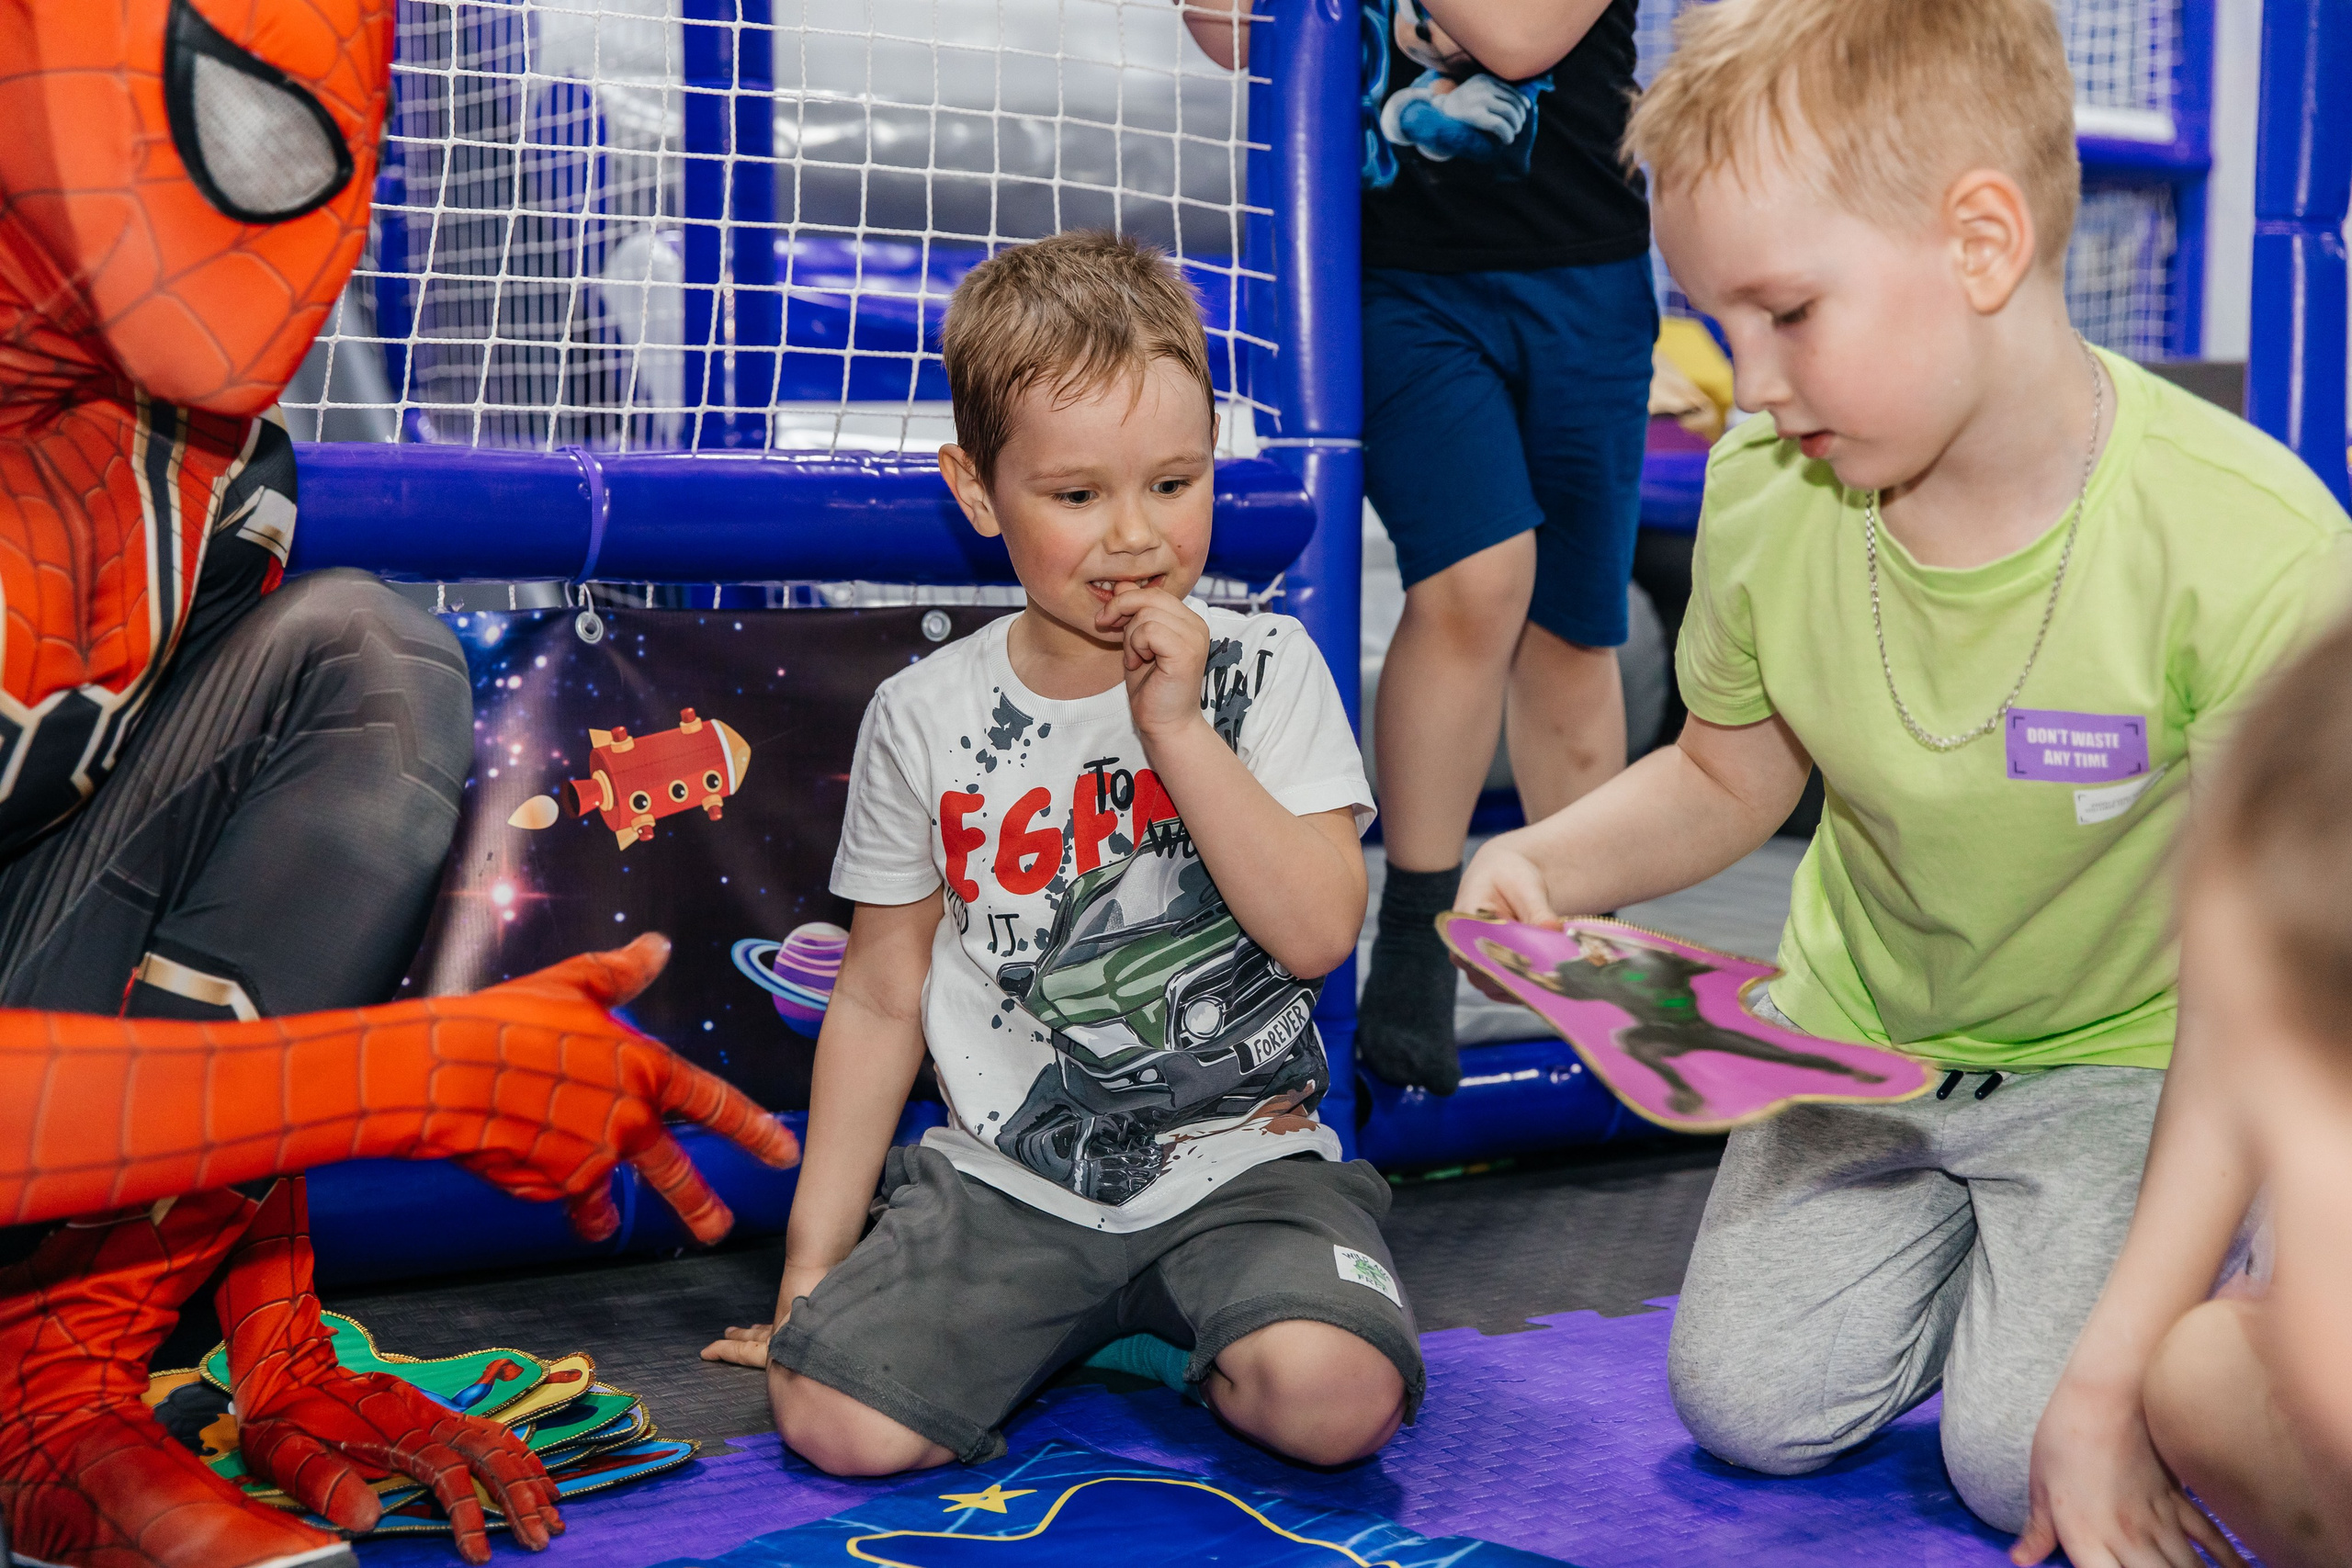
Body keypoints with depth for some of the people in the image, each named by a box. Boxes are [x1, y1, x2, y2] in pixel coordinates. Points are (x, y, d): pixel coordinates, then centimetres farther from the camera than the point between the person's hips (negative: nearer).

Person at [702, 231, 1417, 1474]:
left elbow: (1317, 935, -12)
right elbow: (880, 1000, 7)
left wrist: (1178, 729, -18)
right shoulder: (925, 720, 1)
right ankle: (1058, 1321, 9)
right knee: (832, 1415, -18)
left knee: (1334, 1397, -28)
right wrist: (813, 1263, 5)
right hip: (1008, 1182, 2)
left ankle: (1215, 1339, 6)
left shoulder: (1262, 672, -2)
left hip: (1238, 1163, -1)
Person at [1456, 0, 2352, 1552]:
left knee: (2024, 1461, -15)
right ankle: (1964, 1215, 24)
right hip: (1861, 1036, 4)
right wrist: (1545, 863, -19)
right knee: (1749, 1405, -4)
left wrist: (2114, 1377, -26)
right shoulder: (1766, 494, -16)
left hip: (2119, 1058, -4)